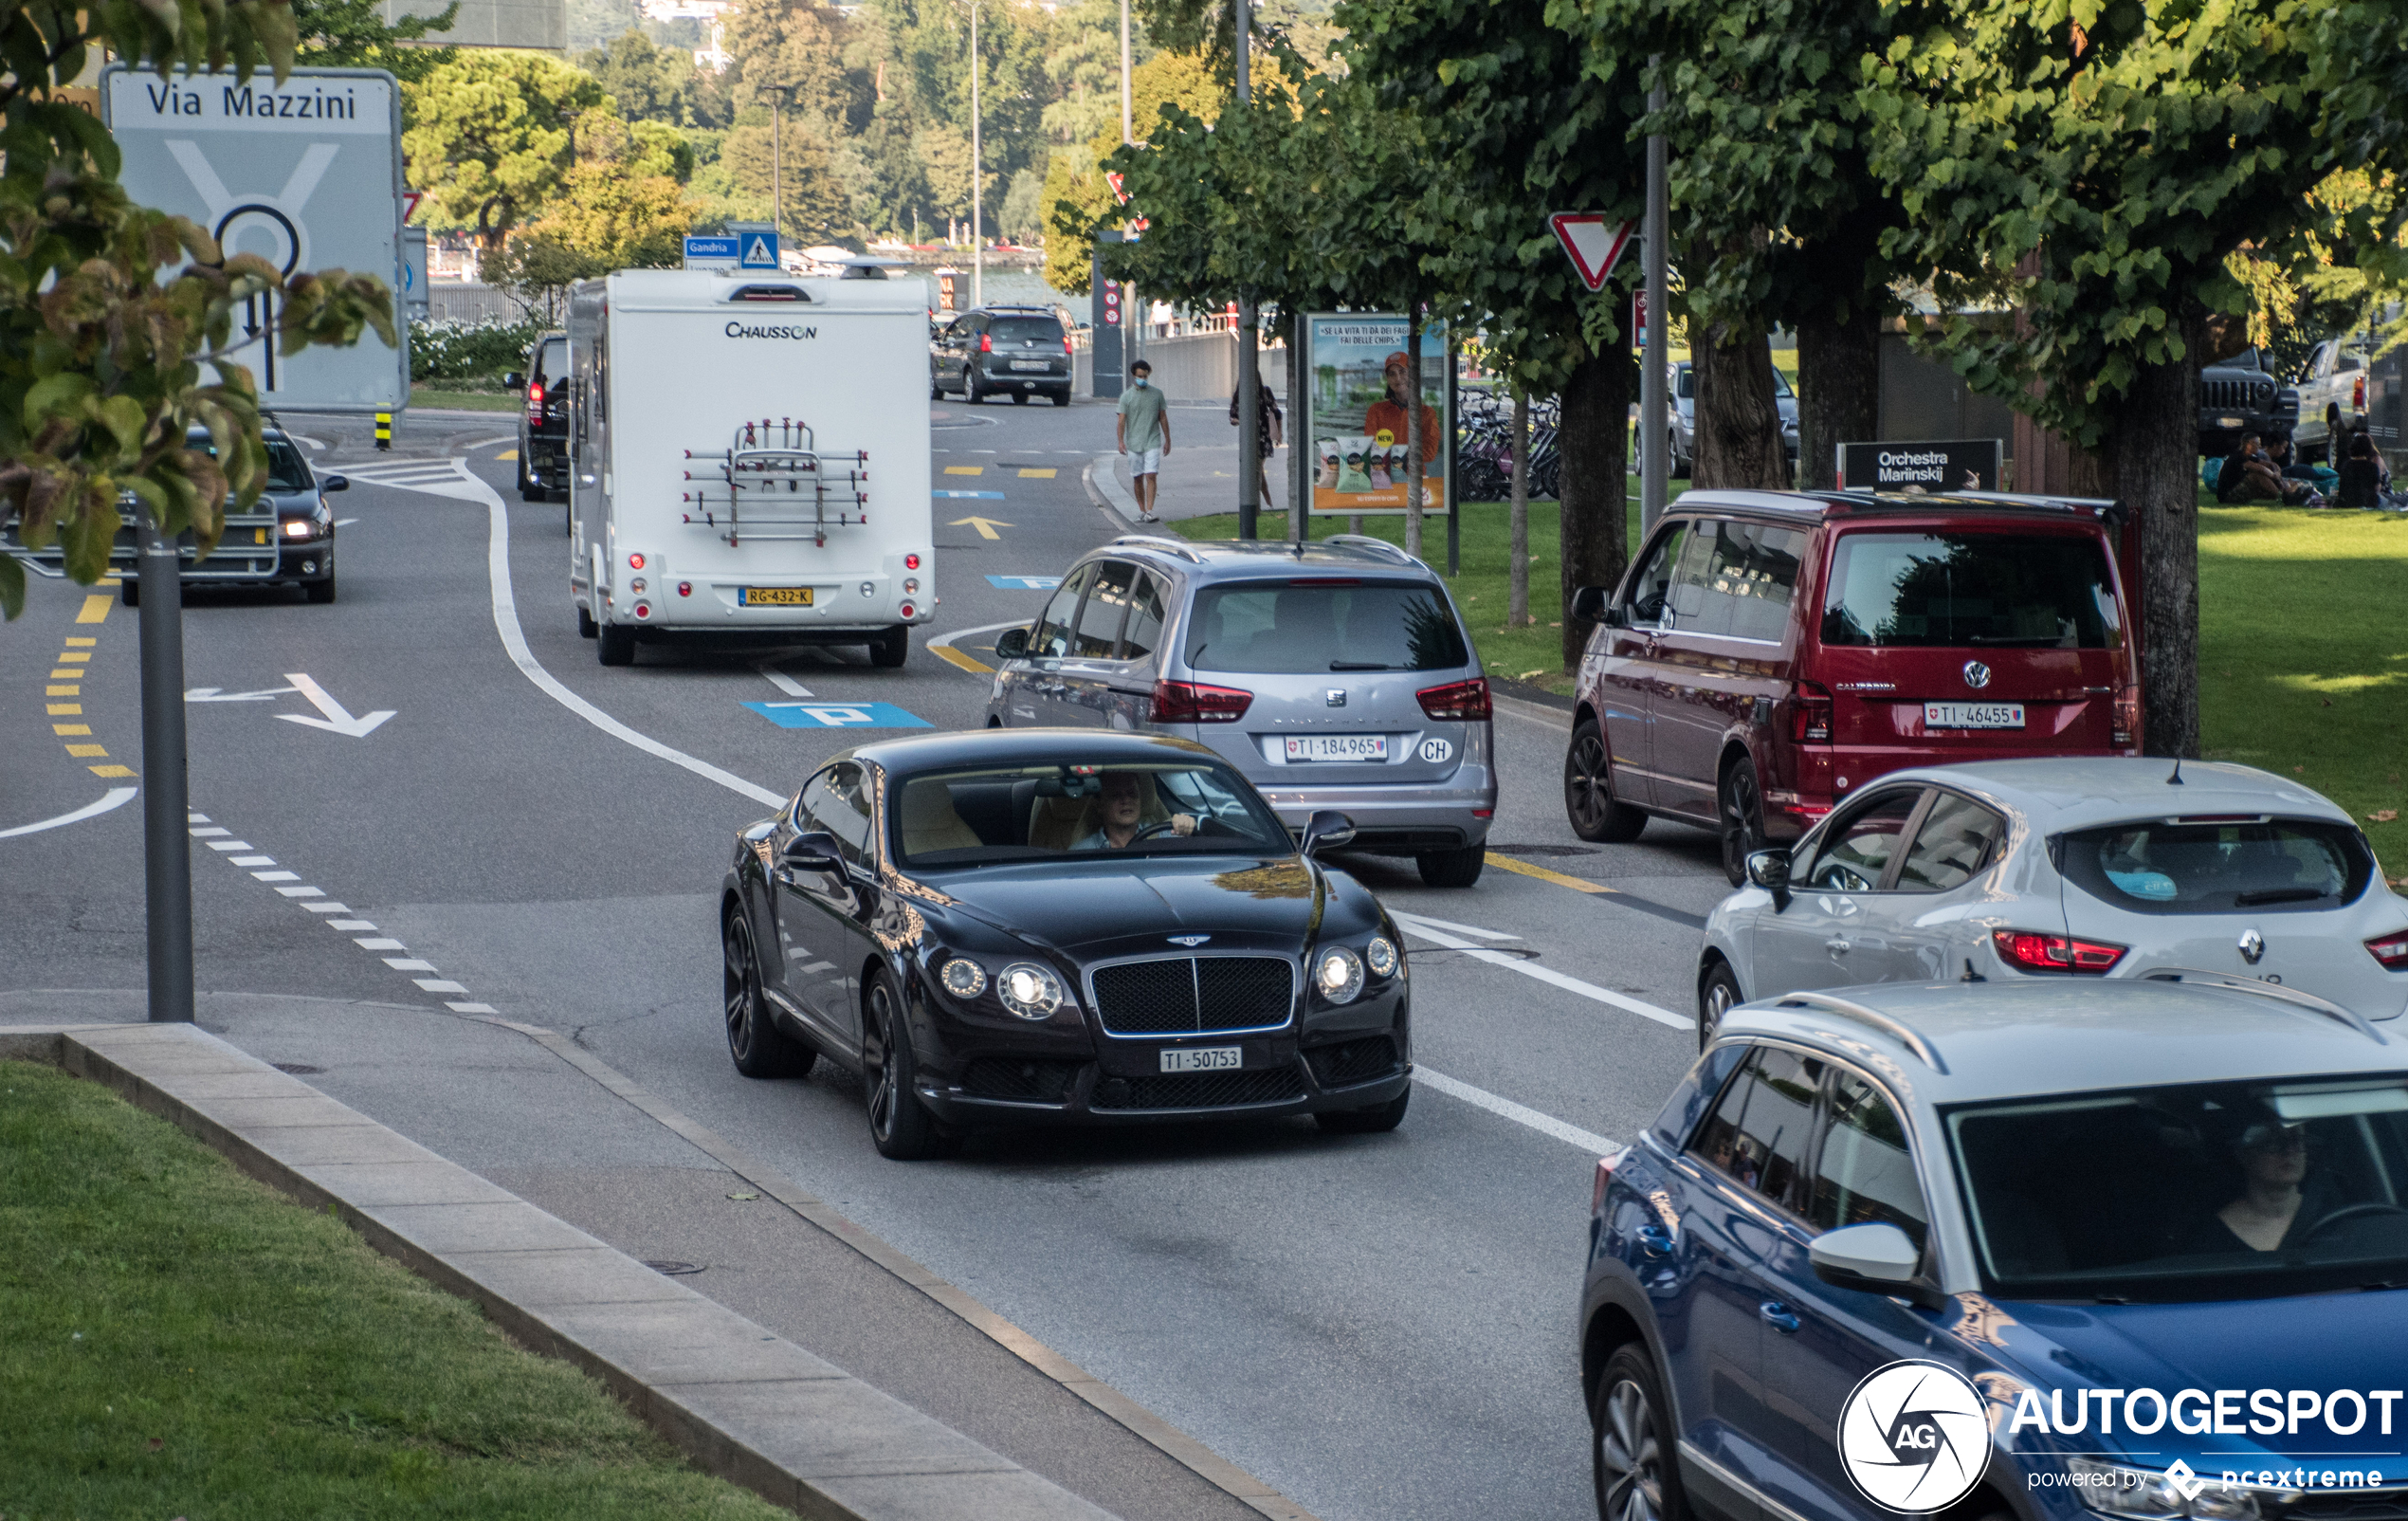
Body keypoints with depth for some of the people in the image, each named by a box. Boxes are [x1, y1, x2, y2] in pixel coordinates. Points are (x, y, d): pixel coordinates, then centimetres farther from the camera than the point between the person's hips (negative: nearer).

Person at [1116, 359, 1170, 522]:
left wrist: (1167, 440, 11)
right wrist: (1120, 441, -15)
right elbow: (1121, 420, -2)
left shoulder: (1156, 393, 5)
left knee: (1151, 476, -12)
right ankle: (1142, 510, 18)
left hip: (1152, 443, -1)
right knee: (1137, 478, 7)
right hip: (1133, 444, 1)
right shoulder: (1126, 396, 2)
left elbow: (1163, 417, 11)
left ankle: (1149, 511, -16)